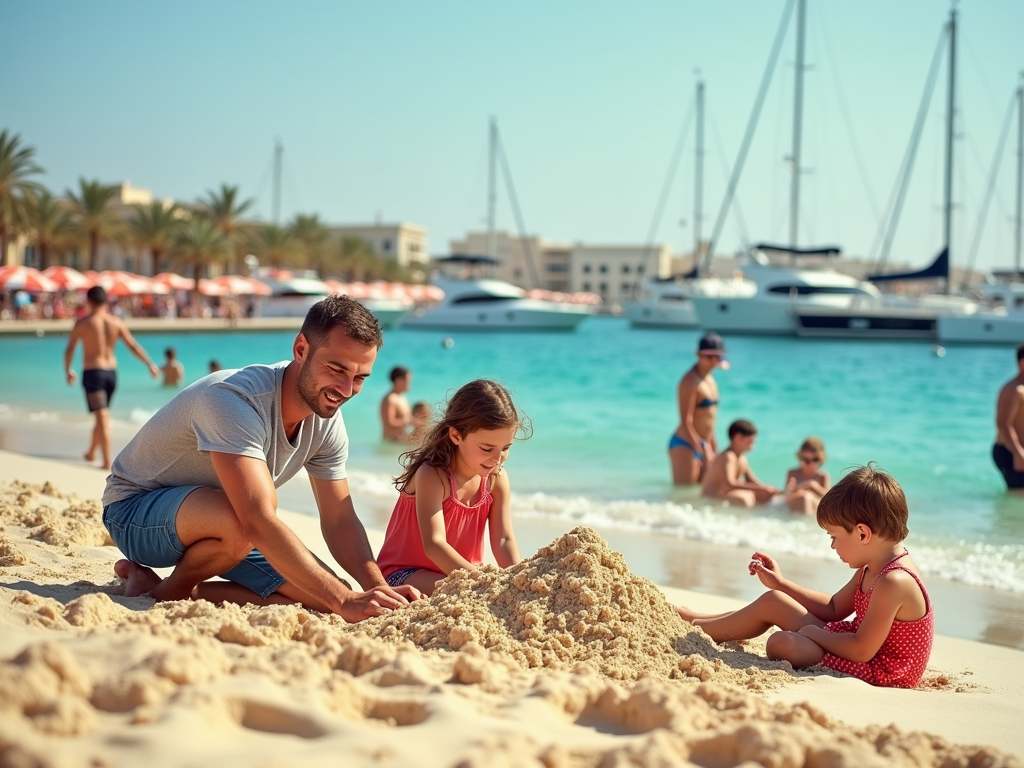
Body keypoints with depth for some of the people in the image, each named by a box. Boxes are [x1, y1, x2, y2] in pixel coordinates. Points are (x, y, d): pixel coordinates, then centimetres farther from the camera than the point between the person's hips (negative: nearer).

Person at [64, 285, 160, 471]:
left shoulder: (82, 323, -9)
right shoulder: (116, 322, 0)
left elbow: (69, 349, -1)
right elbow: (133, 346, -1)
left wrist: (68, 371, 14)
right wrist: (150, 364, 6)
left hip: (92, 373, -4)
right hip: (111, 372, 4)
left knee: (102, 417, -9)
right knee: (102, 416, 20)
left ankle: (107, 461, -15)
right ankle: (91, 453, 36)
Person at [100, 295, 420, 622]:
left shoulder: (326, 418, -9)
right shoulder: (234, 399, -34)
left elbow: (339, 520, -6)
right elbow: (258, 522, -43)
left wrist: (378, 587, -25)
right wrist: (345, 600, -47)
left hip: (218, 526, 8)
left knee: (320, 597, -11)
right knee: (237, 521, -40)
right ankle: (171, 591, -5)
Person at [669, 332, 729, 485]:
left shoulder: (710, 380, 14)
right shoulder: (691, 381, -14)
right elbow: (686, 421, -20)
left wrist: (713, 449, 21)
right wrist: (702, 449, -21)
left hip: (703, 445, 9)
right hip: (685, 445, -9)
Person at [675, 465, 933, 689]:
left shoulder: (893, 582, -28)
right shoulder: (873, 569, 3)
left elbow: (862, 651, -27)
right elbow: (833, 609, 17)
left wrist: (814, 632, -14)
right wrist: (780, 583, 15)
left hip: (879, 673, -10)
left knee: (782, 643, -27)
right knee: (772, 602, 12)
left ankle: (697, 627, -3)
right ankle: (699, 624, 26)